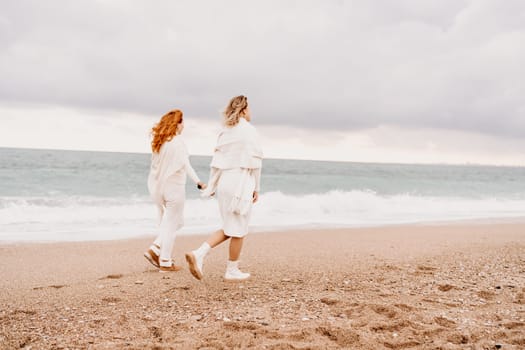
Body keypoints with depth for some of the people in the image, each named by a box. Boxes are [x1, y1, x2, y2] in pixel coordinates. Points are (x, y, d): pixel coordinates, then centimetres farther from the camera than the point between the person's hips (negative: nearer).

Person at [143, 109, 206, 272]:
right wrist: (197, 181, -30)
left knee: (167, 222, 20)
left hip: (158, 186, 7)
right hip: (174, 187, -7)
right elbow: (185, 164, -24)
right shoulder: (177, 142, -14)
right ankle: (165, 262, 7)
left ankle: (155, 250, 8)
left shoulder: (158, 141, 7)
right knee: (171, 224, 2)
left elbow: (156, 164, 10)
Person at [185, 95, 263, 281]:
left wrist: (212, 186, 15)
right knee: (238, 230, 6)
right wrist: (257, 187, -4)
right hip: (240, 185, -7)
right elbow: (254, 161, -11)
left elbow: (217, 161, 11)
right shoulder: (249, 130, -9)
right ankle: (232, 270, 16)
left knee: (229, 229, 16)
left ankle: (198, 254, 2)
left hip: (224, 184, 7)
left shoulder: (225, 132, 11)